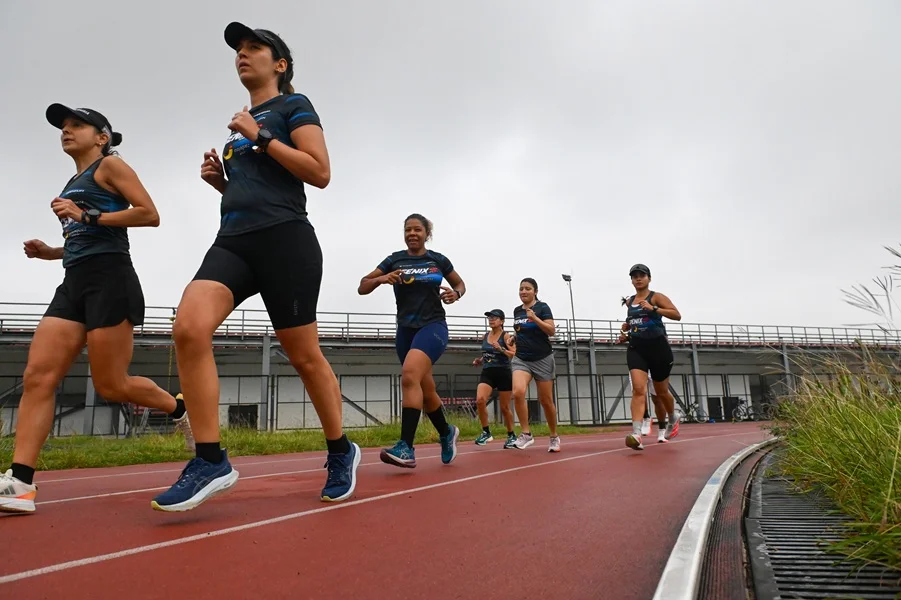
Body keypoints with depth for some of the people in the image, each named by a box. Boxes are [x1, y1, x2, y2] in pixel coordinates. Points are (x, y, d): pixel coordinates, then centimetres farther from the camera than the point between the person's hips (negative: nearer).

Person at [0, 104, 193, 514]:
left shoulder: (110, 165, 3)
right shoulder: (73, 186, 26)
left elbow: (150, 214, -10)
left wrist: (88, 216, -12)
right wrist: (49, 252, 13)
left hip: (110, 280, -8)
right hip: (74, 283, 8)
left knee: (111, 386, -6)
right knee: (37, 378, -6)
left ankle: (182, 410, 18)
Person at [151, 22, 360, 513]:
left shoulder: (294, 106, 5)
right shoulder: (240, 124, 25)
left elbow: (320, 173, -9)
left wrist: (260, 136, -9)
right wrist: (218, 178, 12)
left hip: (284, 239, -6)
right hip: (233, 240, 6)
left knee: (304, 357, 0)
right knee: (189, 327, -20)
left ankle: (341, 453, 21)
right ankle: (211, 461, -15)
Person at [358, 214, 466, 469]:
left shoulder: (438, 260, 3)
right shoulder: (394, 259, 5)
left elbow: (460, 284, 18)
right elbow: (362, 288, 2)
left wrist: (455, 294, -5)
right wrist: (381, 278, -18)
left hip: (433, 326, -4)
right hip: (406, 329, 4)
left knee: (409, 375, -28)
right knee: (426, 390, 11)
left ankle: (406, 447, -30)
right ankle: (447, 433, 37)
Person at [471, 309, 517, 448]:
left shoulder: (506, 336, -4)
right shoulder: (485, 337, 11)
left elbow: (514, 354, -13)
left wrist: (501, 349, -26)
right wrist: (479, 361, 7)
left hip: (503, 373, -4)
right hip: (487, 373, 4)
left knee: (504, 407, 5)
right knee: (480, 400, -21)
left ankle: (511, 436, 25)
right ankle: (486, 432, -7)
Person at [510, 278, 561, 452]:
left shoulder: (542, 307, -6)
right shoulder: (517, 311, 10)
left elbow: (551, 330, -15)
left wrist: (534, 318, -25)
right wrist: (514, 340, 10)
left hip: (542, 359, -3)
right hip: (521, 359, 4)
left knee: (546, 400, 5)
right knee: (518, 392, -23)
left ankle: (554, 437, 25)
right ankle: (526, 433, -12)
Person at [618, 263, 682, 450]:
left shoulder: (656, 297, -4)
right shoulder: (629, 302, 12)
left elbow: (677, 315, -15)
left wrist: (653, 309, -26)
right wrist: (625, 333, 10)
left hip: (658, 348, -3)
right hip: (636, 349, 3)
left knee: (661, 391, 13)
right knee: (638, 389, -18)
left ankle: (673, 419, 45)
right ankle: (636, 434, -29)